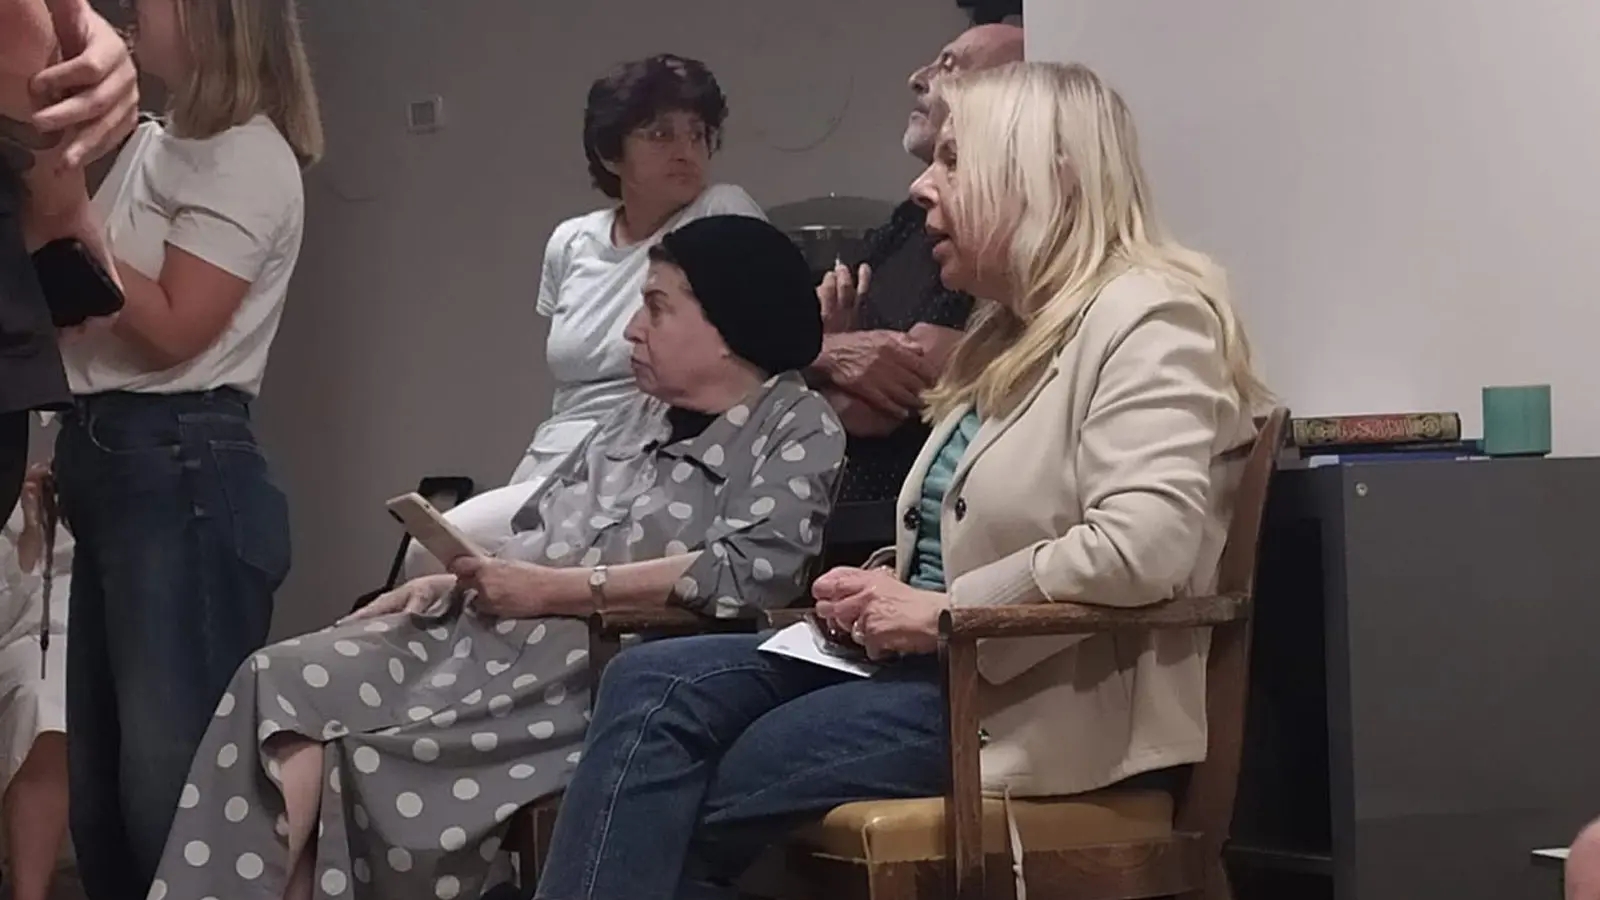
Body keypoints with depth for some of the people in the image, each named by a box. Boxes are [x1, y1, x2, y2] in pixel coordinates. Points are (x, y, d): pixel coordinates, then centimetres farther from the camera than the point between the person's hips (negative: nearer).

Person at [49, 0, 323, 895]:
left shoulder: (247, 156, -7)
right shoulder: (151, 145, 18)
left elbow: (172, 331, -15)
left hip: (182, 470, -9)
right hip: (110, 461, 9)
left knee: (172, 777, -9)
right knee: (100, 778, 11)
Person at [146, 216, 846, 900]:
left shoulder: (801, 430, 0)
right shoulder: (637, 417, 24)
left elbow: (755, 570, -16)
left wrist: (557, 588, -14)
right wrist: (454, 581, 1)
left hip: (600, 661, -7)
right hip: (490, 630, 8)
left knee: (372, 749, -24)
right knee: (285, 681, -14)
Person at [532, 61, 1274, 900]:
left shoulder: (1145, 315, -11)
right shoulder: (1011, 329, 19)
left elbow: (1144, 546, -26)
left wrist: (942, 611, -17)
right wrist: (890, 589, 2)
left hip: (1042, 695, -9)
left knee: (678, 808, -15)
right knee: (650, 683, -10)